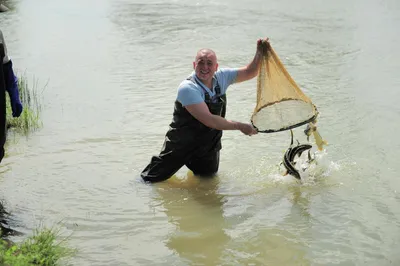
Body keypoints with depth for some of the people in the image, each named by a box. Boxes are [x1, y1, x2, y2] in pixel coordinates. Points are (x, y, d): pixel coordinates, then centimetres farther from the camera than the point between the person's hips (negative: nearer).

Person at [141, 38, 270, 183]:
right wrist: (240, 126, -29)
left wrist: (260, 52, -14)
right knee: (150, 180, 1)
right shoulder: (187, 88, -28)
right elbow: (209, 120, -32)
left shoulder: (221, 77, -8)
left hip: (209, 144, 5)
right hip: (181, 144, -5)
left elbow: (249, 72, 3)